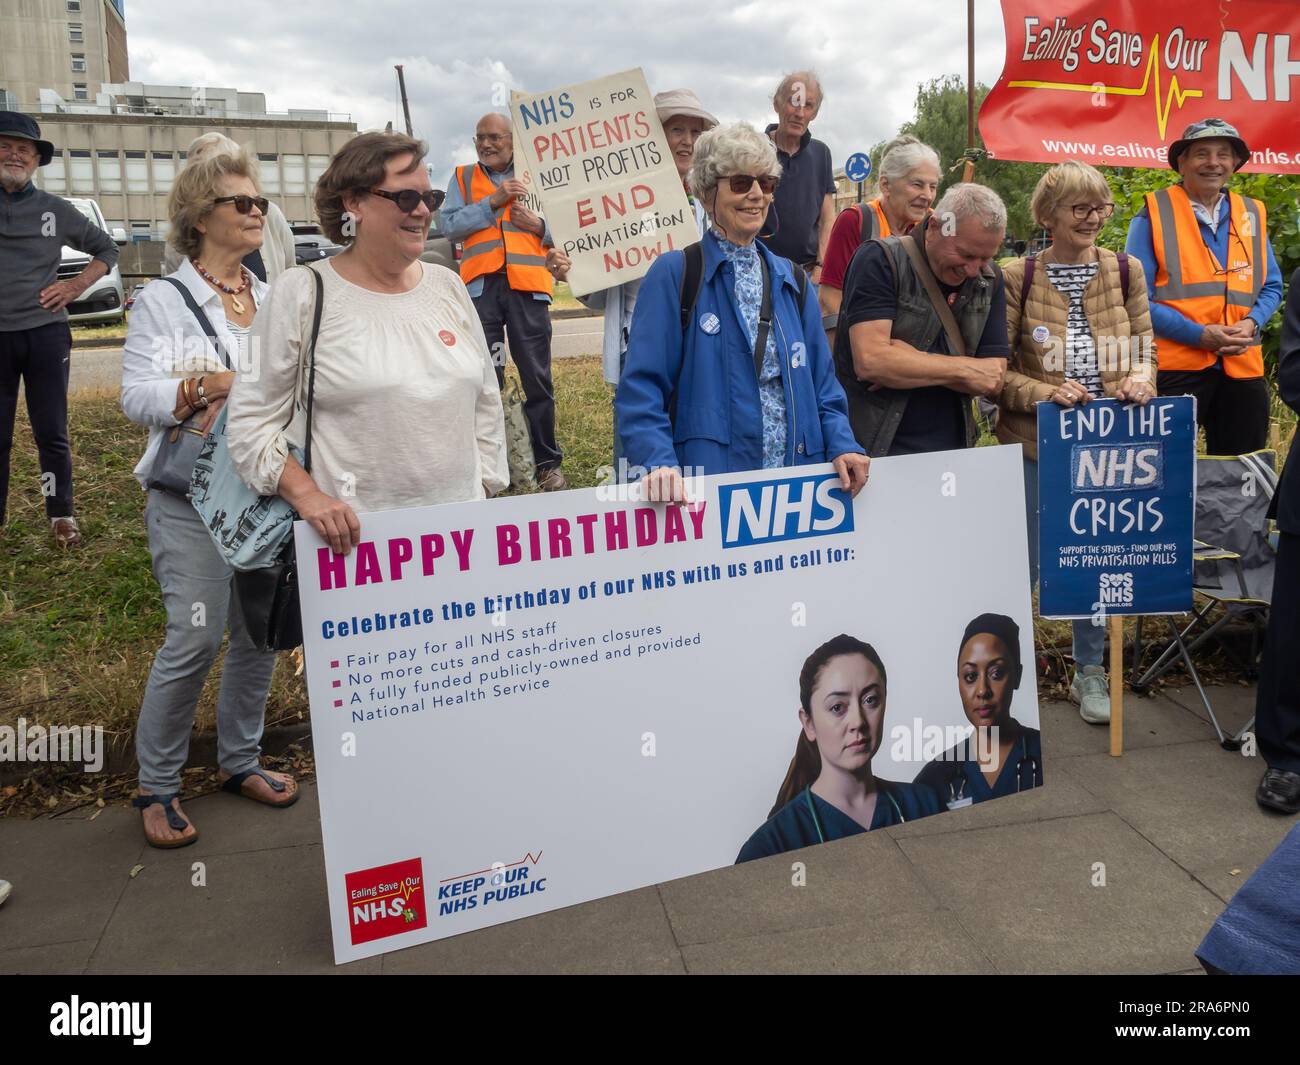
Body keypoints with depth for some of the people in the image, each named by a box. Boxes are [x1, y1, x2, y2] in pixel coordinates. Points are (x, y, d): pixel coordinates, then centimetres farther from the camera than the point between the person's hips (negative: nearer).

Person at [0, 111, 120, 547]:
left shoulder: (56, 210, 6)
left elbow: (106, 249, 17)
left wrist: (78, 285, 4)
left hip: (46, 334, 0)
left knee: (51, 433, 7)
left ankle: (61, 516, 18)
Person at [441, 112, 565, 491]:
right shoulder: (463, 177, 14)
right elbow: (449, 224, -1)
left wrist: (540, 225, -7)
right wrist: (493, 201, -9)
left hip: (527, 285, -1)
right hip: (481, 286, 1)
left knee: (537, 378, 2)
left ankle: (547, 464, 10)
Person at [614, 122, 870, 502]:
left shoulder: (791, 280, 13)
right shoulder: (673, 274, -4)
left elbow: (821, 381, 13)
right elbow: (641, 387, -11)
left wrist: (841, 444, -4)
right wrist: (659, 461, -25)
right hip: (706, 483, -5)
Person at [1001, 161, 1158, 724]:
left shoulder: (1126, 270, 5)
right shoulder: (1017, 276, -5)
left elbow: (1145, 347, 10)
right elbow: (996, 368, -6)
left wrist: (1140, 379, -12)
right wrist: (1046, 393, -22)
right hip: (1035, 441, -3)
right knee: (1024, 561, 5)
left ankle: (1089, 671, 30)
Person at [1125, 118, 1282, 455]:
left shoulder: (1253, 214, 14)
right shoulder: (1153, 214, -1)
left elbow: (1271, 287, 18)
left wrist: (1251, 324, -4)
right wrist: (1199, 334, -15)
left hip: (1243, 366, 5)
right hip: (1175, 365, -5)